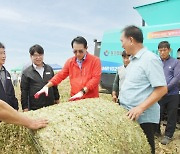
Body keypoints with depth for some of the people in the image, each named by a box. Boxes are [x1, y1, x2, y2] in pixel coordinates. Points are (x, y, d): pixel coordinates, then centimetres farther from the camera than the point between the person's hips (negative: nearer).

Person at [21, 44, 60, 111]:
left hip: (51, 106, 3)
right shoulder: (26, 72, 0)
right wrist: (25, 108, -2)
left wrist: (57, 99, 16)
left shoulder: (49, 69, 10)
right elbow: (24, 91, 0)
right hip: (34, 108, -3)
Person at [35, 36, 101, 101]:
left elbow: (95, 78, -11)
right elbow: (60, 75, 11)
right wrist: (47, 86, 1)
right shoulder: (70, 62, 8)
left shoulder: (95, 60, -4)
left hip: (91, 99, -3)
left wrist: (82, 92, -19)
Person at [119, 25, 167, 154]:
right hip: (130, 116, 9)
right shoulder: (133, 60, 12)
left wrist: (140, 108, -26)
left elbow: (162, 89, -21)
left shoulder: (150, 59, -16)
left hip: (143, 118, -9)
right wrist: (120, 98, 12)